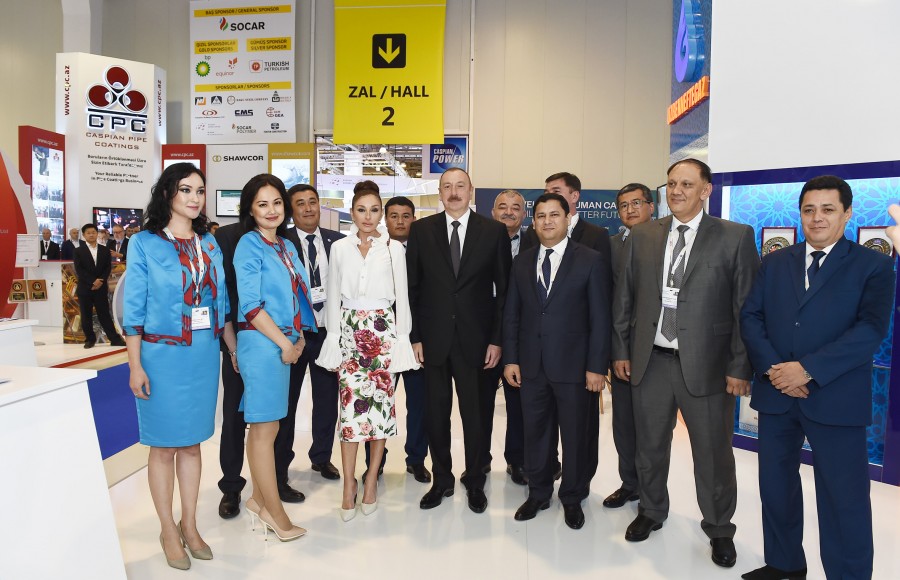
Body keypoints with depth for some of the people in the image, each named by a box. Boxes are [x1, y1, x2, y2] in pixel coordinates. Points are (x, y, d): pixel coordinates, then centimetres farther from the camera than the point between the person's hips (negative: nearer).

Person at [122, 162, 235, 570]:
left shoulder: (210, 244, 8)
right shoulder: (144, 243, -4)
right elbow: (133, 309, -6)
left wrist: (236, 350, 11)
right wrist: (135, 366, -9)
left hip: (204, 356, 4)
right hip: (162, 355, -4)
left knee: (192, 442, 13)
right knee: (164, 445, 7)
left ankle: (189, 525, 26)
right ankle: (168, 530, 22)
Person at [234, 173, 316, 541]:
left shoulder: (287, 246, 14)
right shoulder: (249, 245, -8)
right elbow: (250, 305, -14)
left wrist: (299, 336, 5)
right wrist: (284, 343, -12)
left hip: (286, 341, 7)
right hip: (262, 342, -7)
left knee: (263, 425, 15)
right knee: (265, 428, 0)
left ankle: (259, 498, 26)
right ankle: (274, 512, 9)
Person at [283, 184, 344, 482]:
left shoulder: (337, 241, 5)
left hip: (328, 331, 3)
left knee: (327, 399, 13)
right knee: (286, 400, 9)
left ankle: (321, 456, 33)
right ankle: (279, 466, 24)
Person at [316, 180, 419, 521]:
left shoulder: (394, 248, 3)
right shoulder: (339, 248, 7)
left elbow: (401, 297, 4)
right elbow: (333, 297, 8)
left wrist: (401, 337, -1)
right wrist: (334, 337, 2)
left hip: (383, 332, 0)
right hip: (349, 332, 1)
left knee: (381, 403, 1)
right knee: (350, 405, -5)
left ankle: (372, 480, 17)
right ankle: (349, 485, 5)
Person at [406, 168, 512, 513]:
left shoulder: (493, 231, 0)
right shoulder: (421, 230, 3)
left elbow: (504, 289, 0)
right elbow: (412, 286, 3)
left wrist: (496, 339, -4)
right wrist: (414, 336, -2)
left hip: (474, 339, -1)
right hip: (433, 338, 1)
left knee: (474, 413, 9)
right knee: (436, 412, 10)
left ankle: (475, 482, 27)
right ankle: (442, 480, 28)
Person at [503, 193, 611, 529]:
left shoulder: (590, 261, -4)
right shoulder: (522, 262, 8)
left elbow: (600, 318, -6)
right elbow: (511, 314, 9)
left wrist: (596, 366, -10)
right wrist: (510, 359, 3)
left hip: (573, 365, -3)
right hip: (531, 365, 3)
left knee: (575, 435, 9)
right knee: (535, 433, 13)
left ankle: (572, 498, 30)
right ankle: (538, 493, 32)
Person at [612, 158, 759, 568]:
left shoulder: (735, 237, -3)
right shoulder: (642, 236, 6)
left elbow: (747, 307, -5)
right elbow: (624, 298, 8)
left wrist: (741, 367, -8)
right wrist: (621, 350, 6)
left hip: (706, 365, -3)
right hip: (649, 361, 3)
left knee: (713, 452, 8)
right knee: (649, 446, 16)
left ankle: (719, 528, 32)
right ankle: (651, 512, 39)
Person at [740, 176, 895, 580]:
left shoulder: (874, 266, 0)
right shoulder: (774, 263, 10)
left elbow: (871, 329, -12)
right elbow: (750, 317, 3)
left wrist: (808, 369, -20)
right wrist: (772, 367, -12)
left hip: (836, 400, -4)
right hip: (775, 395, 4)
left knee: (844, 500, 3)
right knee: (775, 486, 15)